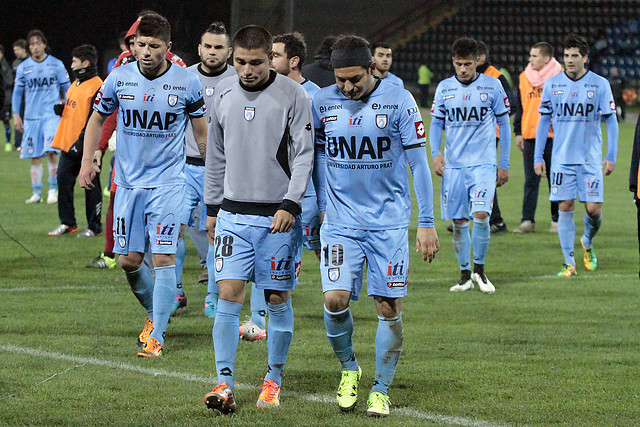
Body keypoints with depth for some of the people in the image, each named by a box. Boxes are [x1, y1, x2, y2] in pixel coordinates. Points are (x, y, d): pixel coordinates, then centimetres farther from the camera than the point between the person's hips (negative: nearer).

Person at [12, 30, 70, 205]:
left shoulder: (56, 65, 1)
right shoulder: (23, 67, 6)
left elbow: (67, 88, 8)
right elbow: (17, 92, 13)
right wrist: (16, 115, 7)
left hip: (52, 115, -2)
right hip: (31, 117, 2)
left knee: (51, 151, -16)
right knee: (35, 156, 2)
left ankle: (53, 189, -3)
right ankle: (37, 192, 11)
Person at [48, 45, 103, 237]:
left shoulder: (97, 86, -13)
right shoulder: (76, 84, 16)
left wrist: (81, 142, -21)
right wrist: (62, 110, 3)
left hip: (87, 148, -9)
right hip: (69, 144, 9)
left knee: (91, 185, 0)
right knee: (63, 180, 8)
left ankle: (94, 226, 8)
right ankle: (67, 223, 16)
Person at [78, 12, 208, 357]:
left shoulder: (187, 83, -5)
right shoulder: (119, 79, -1)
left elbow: (203, 135, 6)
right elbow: (97, 119, 15)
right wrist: (87, 161, 6)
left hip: (168, 182, -3)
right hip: (128, 182, 3)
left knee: (163, 257, -12)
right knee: (129, 260, 4)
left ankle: (156, 336, -7)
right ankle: (154, 313, 31)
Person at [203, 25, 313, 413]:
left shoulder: (292, 94, -5)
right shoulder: (224, 93, 9)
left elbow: (304, 154, -6)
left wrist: (290, 205, -15)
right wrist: (212, 207, 18)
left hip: (279, 215, -3)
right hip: (233, 213, 3)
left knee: (278, 299, 3)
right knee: (229, 294, -7)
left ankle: (274, 380, 17)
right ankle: (225, 385, -9)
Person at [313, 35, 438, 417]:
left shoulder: (399, 101, -6)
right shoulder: (322, 103, 1)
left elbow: (418, 163, -2)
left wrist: (427, 223, -3)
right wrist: (322, 207, 13)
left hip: (389, 223, -1)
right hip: (341, 223, 1)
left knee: (389, 307, -1)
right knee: (335, 299, -12)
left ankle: (381, 390, 14)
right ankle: (349, 369, 14)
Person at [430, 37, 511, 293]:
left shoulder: (492, 86, 1)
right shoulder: (444, 88, 7)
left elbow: (504, 124, 7)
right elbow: (436, 123, 12)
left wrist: (504, 164, 5)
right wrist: (435, 153, -6)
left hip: (483, 164, -2)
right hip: (453, 164, 2)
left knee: (481, 214, -18)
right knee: (458, 222, 2)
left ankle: (479, 269, 0)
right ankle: (465, 275, 15)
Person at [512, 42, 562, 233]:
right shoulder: (524, 78, 11)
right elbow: (519, 107, 16)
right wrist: (518, 133, 11)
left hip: (553, 136, -3)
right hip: (530, 136, 3)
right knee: (530, 180, 0)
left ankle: (557, 220, 12)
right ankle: (527, 220, 0)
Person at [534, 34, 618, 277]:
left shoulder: (600, 84, 0)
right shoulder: (552, 84, 4)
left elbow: (611, 121, 4)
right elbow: (543, 121, 10)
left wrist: (611, 156, -2)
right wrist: (538, 157, 6)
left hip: (591, 158, -1)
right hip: (561, 157, 1)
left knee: (594, 209, -5)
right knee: (565, 207, -4)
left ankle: (588, 243, 26)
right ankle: (569, 263, 2)